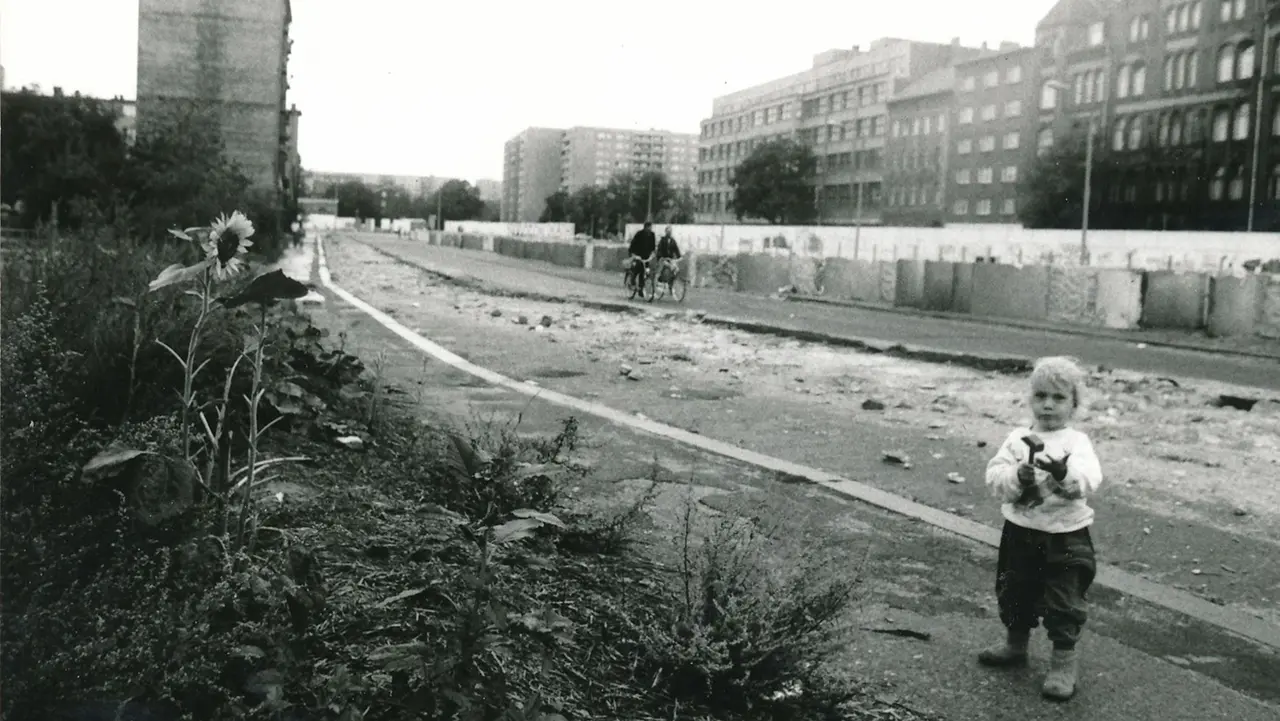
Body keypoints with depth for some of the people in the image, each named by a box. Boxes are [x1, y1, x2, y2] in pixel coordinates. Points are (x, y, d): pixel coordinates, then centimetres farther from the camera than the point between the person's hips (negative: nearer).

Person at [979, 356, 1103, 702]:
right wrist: (1017, 477, -27)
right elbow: (994, 474, -7)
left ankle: (1063, 664, 16)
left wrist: (1064, 472, -45)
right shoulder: (1018, 438, 2)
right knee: (1014, 592, 19)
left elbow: (1089, 479, -25)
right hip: (1020, 532, 4)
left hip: (1065, 537, -4)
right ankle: (1015, 644, 41)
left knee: (1063, 603, 2)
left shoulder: (1077, 442, -7)